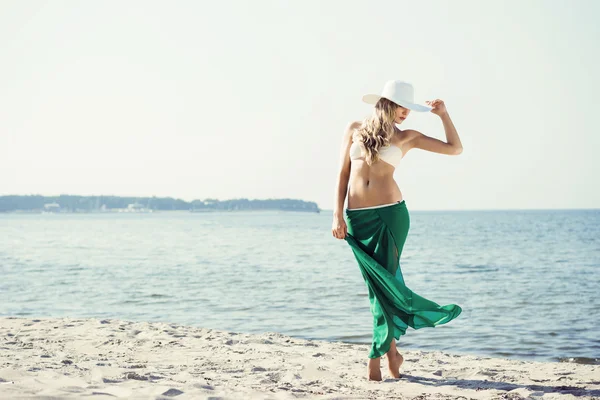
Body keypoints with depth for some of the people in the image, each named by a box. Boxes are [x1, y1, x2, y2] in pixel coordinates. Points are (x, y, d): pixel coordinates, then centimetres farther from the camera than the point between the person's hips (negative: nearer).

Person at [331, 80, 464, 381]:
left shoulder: (407, 137, 8)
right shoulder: (354, 129, 10)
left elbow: (455, 149, 9)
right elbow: (343, 173, 8)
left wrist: (443, 115, 2)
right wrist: (338, 215, 1)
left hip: (391, 213, -1)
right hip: (358, 217, 1)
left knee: (384, 281, -2)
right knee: (378, 284, 3)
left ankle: (377, 355, 10)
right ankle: (391, 349, 15)